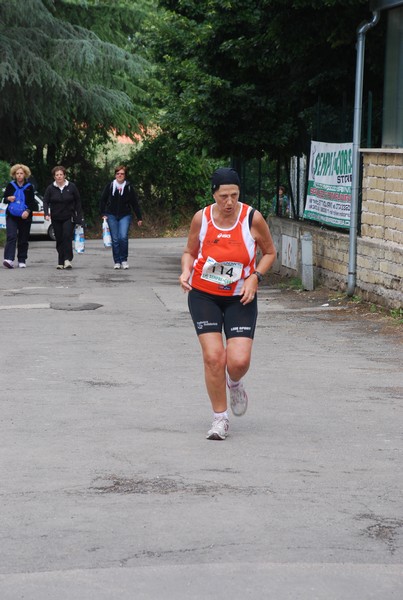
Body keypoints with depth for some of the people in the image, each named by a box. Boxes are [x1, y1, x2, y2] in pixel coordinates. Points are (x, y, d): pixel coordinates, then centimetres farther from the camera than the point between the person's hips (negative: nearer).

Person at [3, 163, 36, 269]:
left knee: (23, 239, 4)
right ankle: (9, 259, -25)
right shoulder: (10, 185, 6)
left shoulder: (29, 187, 4)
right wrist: (8, 199, -11)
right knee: (11, 236, -16)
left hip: (25, 217, 1)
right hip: (11, 216, -1)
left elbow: (32, 203, 2)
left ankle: (22, 260, 14)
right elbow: (4, 199, 13)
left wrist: (28, 211, -16)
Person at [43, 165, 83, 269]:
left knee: (67, 236, -19)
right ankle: (61, 262, 8)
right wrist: (46, 213, -18)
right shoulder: (50, 188, 3)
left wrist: (79, 217, 2)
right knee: (59, 240, 3)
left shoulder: (71, 187, 1)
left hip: (69, 218, -2)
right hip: (56, 219, 2)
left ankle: (67, 259, -21)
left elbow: (78, 202, 6)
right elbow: (46, 201, 0)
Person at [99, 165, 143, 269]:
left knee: (123, 237, -16)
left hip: (125, 216, -1)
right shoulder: (110, 186, 1)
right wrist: (103, 214, 0)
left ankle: (124, 260, -2)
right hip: (112, 216, 1)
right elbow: (102, 200, 8)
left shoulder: (129, 187, 1)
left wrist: (139, 218, 6)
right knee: (115, 239, 1)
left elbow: (135, 203, 5)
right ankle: (116, 261, 9)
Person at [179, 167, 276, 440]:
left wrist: (254, 277, -10)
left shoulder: (252, 218, -10)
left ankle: (235, 384, 27)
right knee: (213, 357, -10)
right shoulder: (201, 219, -6)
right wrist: (186, 272, -10)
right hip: (203, 295, 1)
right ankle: (220, 418, 8)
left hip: (240, 298, -1)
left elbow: (270, 252, 5)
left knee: (239, 361, -12)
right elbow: (190, 252, 10)